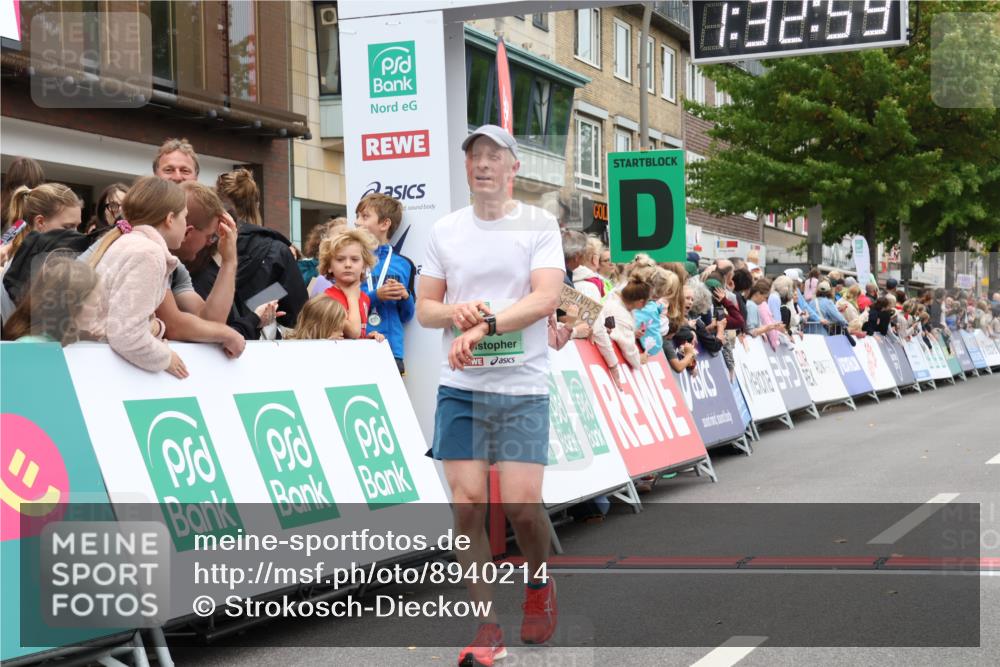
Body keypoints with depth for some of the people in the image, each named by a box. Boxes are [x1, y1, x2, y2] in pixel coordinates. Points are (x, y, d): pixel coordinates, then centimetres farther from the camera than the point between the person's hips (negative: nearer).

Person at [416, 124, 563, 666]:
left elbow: (545, 299, -13)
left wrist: (484, 327, -23)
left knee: (521, 503, -10)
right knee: (466, 502, -3)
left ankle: (539, 581, 23)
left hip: (523, 388, -3)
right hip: (459, 387, 3)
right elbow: (424, 307, 11)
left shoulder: (539, 224, 0)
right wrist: (456, 312, -11)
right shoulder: (445, 230, 10)